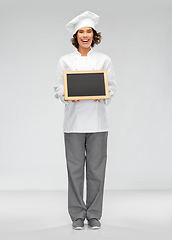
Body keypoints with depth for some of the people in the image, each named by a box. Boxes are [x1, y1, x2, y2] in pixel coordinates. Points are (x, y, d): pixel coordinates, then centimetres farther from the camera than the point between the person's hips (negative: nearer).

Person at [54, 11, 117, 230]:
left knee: (96, 168, 2)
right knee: (75, 168, 1)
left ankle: (94, 214, 13)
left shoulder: (104, 60, 9)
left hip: (97, 121, 1)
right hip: (74, 120, 0)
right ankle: (77, 215, 12)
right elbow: (57, 88, 5)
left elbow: (112, 87, 8)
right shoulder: (65, 61, 8)